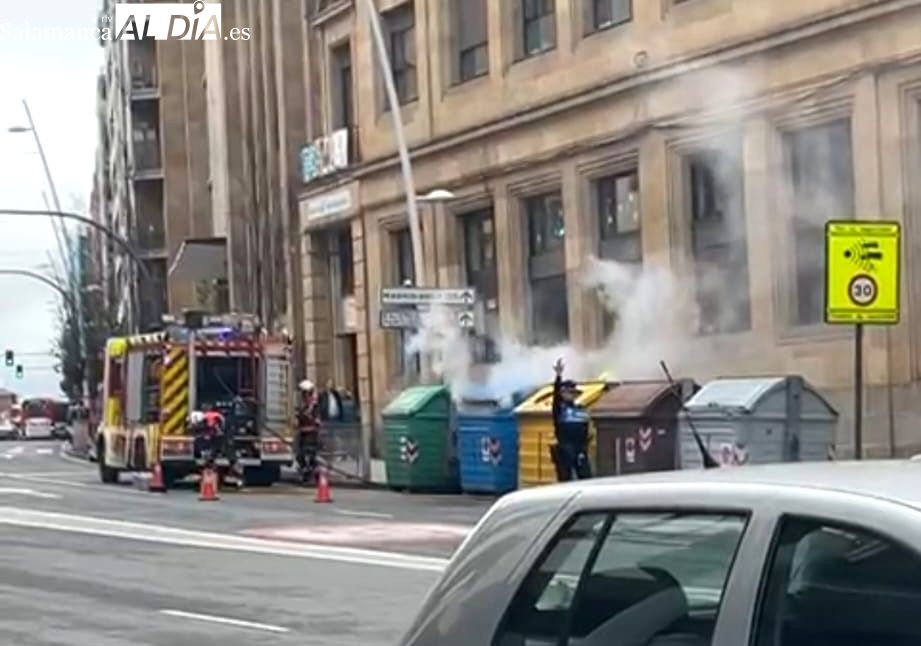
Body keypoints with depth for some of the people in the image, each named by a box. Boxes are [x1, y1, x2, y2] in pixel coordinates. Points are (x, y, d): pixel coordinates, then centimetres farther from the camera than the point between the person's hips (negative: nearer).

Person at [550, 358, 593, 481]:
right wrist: (558, 375, -30)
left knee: (586, 478, 1)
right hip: (564, 449, -4)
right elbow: (556, 394, -16)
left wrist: (584, 447, 4)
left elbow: (585, 430, 14)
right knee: (565, 478, -1)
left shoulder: (581, 410, 14)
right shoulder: (559, 407, 1)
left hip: (580, 449, 4)